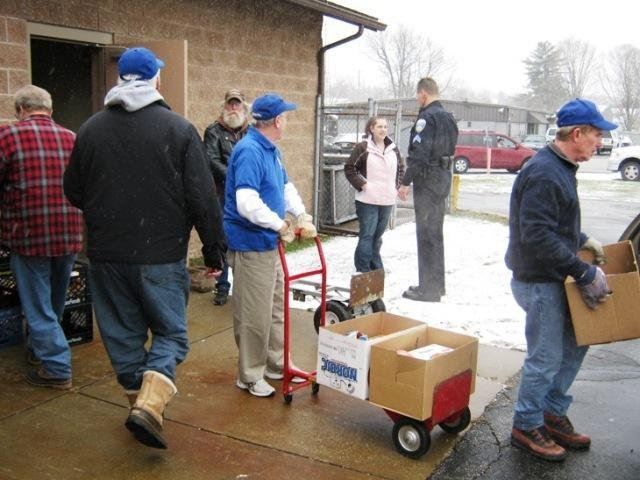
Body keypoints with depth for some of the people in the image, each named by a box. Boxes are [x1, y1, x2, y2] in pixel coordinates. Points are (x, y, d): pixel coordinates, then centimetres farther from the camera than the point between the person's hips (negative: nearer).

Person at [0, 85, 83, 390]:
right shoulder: (71, 138, 5)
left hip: (29, 235, -5)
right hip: (70, 235, 5)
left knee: (38, 307, 7)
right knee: (54, 302, 22)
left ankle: (56, 369, 9)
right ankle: (39, 350, 41)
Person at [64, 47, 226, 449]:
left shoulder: (91, 129, 1)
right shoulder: (178, 129, -9)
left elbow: (74, 193, 10)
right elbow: (202, 198, -10)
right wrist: (214, 249, 0)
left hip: (107, 254, 3)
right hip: (162, 255, -3)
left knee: (123, 334, 16)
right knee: (170, 331, 10)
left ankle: (140, 403, 27)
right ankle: (150, 404, -7)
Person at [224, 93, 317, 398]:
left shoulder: (271, 150, 10)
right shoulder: (249, 152, -21)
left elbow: (286, 188, 15)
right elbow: (247, 204, -31)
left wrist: (301, 215, -1)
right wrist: (281, 225, -21)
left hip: (270, 243, 10)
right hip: (251, 246, -10)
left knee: (276, 308, 20)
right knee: (254, 315, 0)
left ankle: (275, 364, 34)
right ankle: (250, 376, 15)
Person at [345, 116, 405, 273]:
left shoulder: (393, 149, 10)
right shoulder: (363, 147, -7)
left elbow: (401, 168, 21)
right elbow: (349, 168, -5)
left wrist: (397, 186, 10)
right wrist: (361, 184, -11)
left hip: (387, 201, 5)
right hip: (368, 200, -5)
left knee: (377, 235, 14)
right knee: (367, 235, -5)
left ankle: (376, 268, 25)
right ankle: (363, 269, 2)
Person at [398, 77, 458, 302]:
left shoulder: (427, 117, -16)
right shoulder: (448, 117, 14)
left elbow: (419, 154, -22)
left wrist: (406, 182, -17)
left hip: (427, 180, -9)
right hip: (443, 177, 9)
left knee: (426, 235, -4)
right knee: (435, 233, 17)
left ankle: (428, 289, 1)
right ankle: (436, 284, 26)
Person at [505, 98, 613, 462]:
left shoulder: (560, 168, 10)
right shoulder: (544, 174, -23)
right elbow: (538, 237, -29)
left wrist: (583, 241, 12)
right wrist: (585, 273, -24)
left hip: (555, 279, 10)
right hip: (540, 282, -10)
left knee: (575, 344, 19)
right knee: (546, 358, 2)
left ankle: (553, 413, 34)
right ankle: (527, 427, 21)